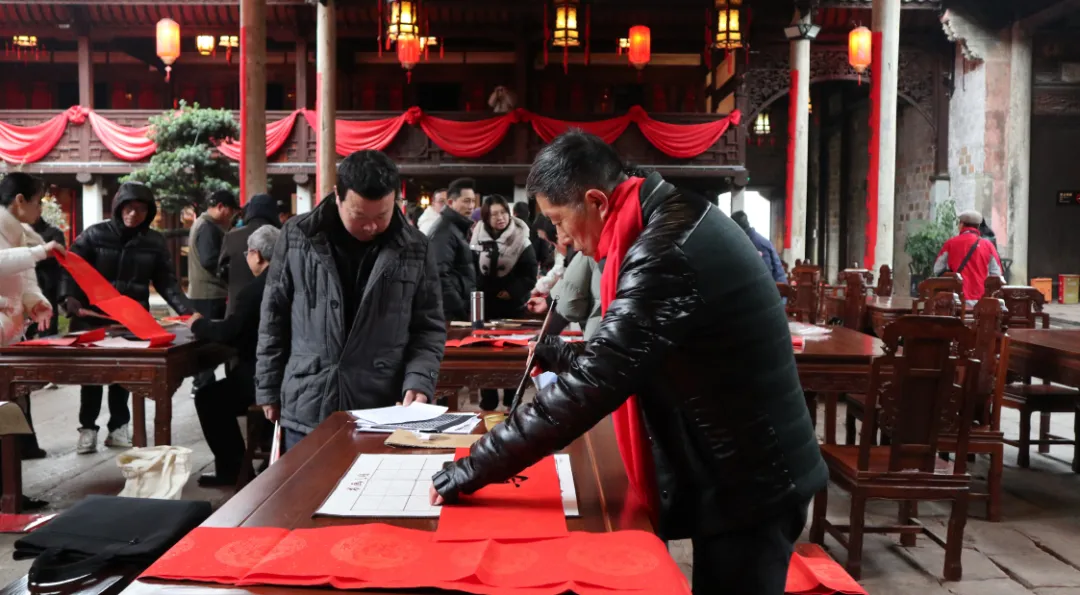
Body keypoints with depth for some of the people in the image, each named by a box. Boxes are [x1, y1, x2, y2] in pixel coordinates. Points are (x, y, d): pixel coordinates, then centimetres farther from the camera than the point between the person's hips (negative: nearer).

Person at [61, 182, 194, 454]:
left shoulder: (155, 242, 2)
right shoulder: (94, 235, -4)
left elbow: (167, 282, 1)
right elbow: (71, 269, -8)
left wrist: (187, 310, -11)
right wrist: (70, 297, -26)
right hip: (93, 317, -1)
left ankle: (118, 427, 18)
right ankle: (87, 428, 17)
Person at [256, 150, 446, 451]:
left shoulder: (415, 249, 0)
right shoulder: (297, 237, 0)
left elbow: (429, 329, 4)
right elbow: (274, 319, 6)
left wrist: (418, 381, -12)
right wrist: (269, 390, 7)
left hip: (384, 414, 0)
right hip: (307, 411, 1)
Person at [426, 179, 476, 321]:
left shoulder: (459, 228, 17)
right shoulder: (444, 231, -13)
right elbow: (441, 276, -22)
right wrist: (462, 312, -21)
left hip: (458, 312, 10)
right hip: (451, 313, -10)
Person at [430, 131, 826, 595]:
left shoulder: (666, 251, -27)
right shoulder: (673, 221, 5)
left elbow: (590, 387, -30)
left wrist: (473, 469, -24)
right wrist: (561, 355, 4)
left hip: (748, 482, -9)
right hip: (740, 470, 9)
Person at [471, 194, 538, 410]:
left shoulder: (521, 240, -4)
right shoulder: (479, 239, -1)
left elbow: (530, 274, -7)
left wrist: (513, 292, -17)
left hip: (513, 305, -1)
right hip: (485, 305, 1)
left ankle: (511, 400, 21)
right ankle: (488, 402, 15)